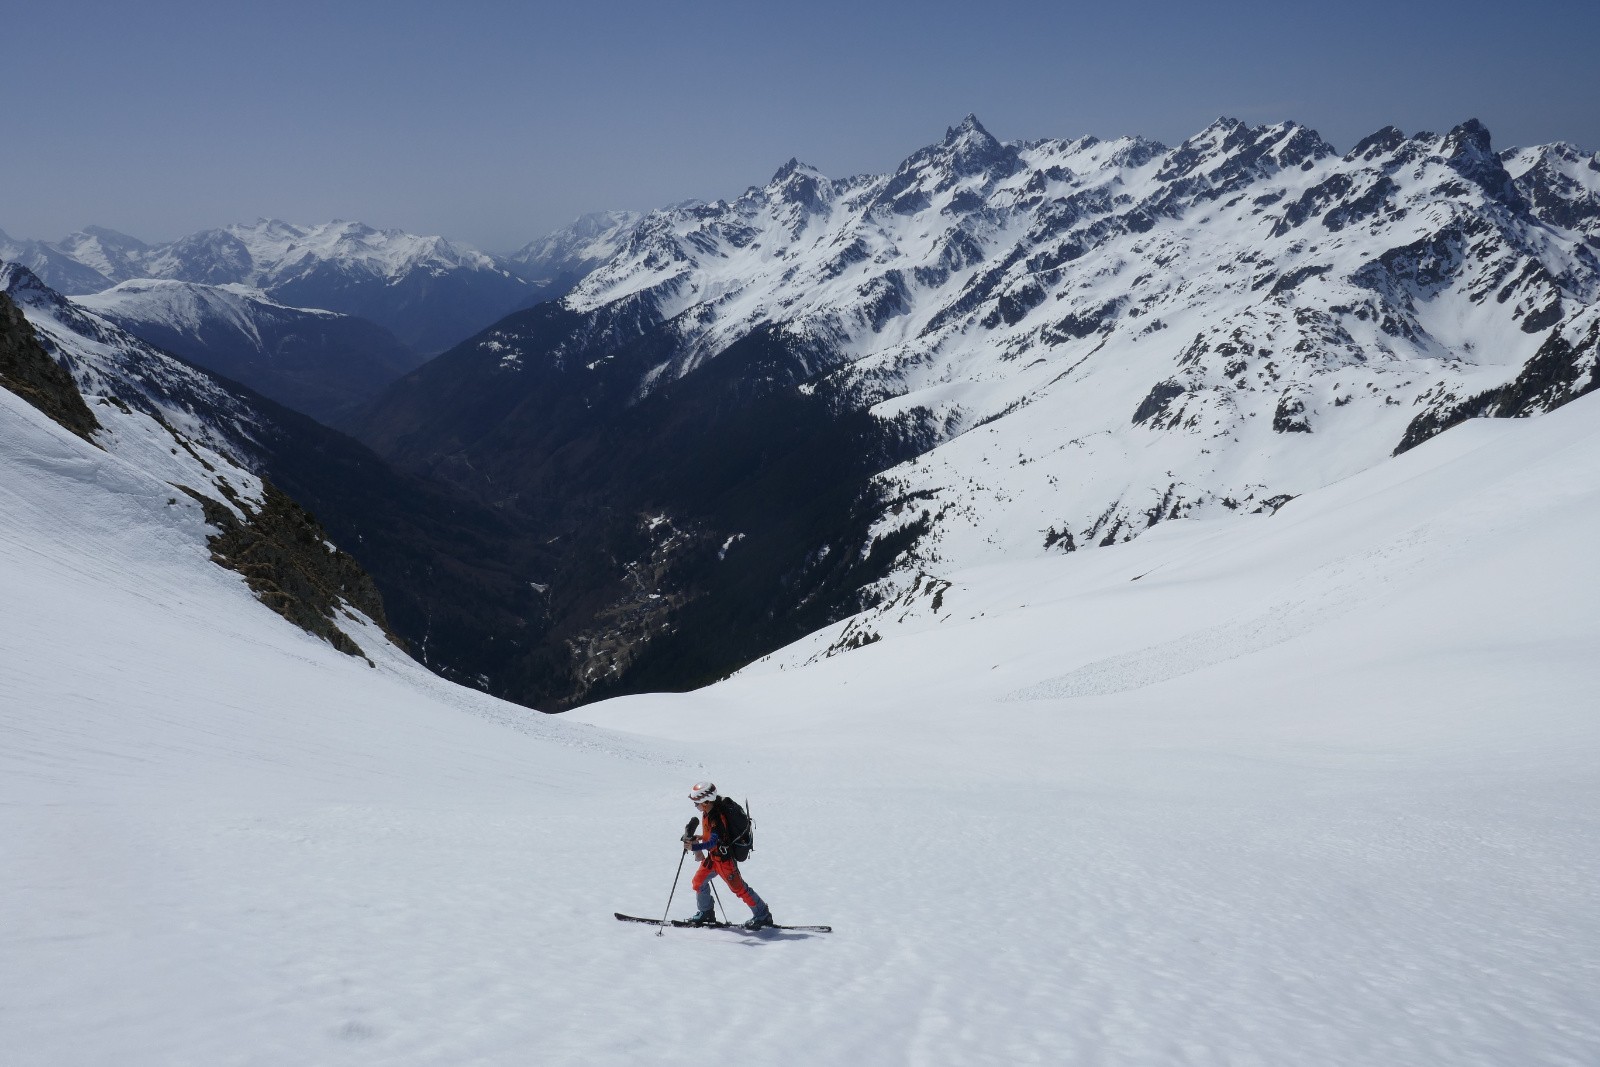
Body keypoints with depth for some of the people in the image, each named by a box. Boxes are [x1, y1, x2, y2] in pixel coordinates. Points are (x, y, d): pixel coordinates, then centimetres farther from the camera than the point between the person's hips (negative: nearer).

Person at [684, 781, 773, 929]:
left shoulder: (716, 817, -30)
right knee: (699, 882, 14)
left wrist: (695, 847, -47)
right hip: (714, 856, 10)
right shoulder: (708, 811, -1)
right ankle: (706, 912, 32)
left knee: (738, 887, -2)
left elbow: (714, 841, -38)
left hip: (725, 858, -10)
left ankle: (762, 915, 9)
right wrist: (699, 838, 7)